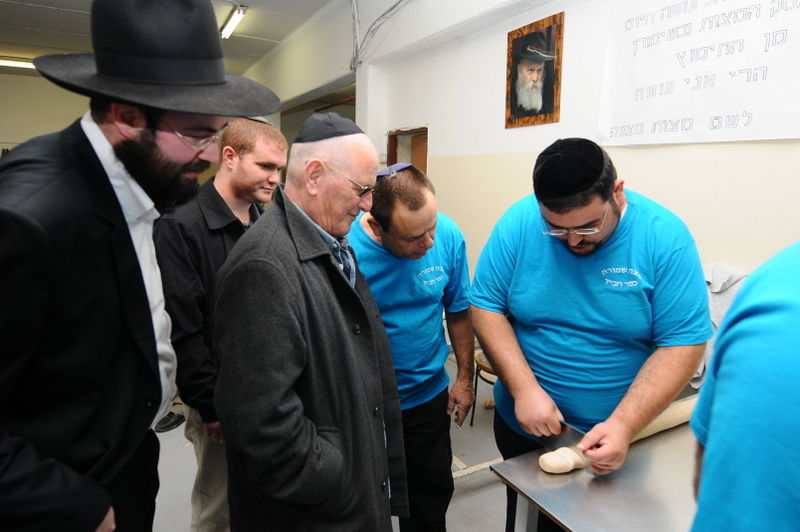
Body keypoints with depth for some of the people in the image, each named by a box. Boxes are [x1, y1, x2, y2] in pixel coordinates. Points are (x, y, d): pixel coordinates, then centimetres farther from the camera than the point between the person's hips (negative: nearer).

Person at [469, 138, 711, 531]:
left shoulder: (664, 236, -18)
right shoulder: (519, 223, -15)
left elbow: (682, 344, -17)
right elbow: (486, 307, -12)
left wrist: (624, 425, -27)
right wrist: (525, 389, -22)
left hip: (617, 437, -1)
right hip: (524, 425, 2)